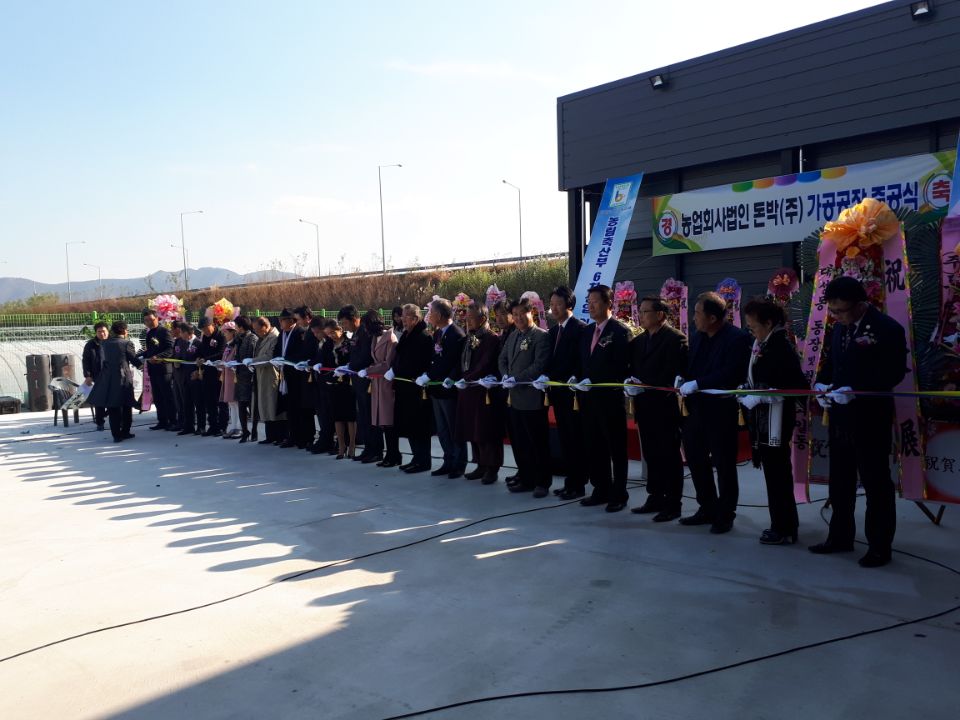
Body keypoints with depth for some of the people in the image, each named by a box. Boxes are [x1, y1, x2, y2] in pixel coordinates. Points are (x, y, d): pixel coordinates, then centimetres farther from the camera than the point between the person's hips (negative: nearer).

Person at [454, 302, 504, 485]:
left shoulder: (492, 339, -12)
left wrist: (467, 379, -20)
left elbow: (485, 365, -19)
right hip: (469, 391, 8)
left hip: (485, 392, -8)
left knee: (487, 432, -1)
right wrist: (453, 378, 4)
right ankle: (481, 465, 23)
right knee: (473, 431, 12)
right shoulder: (469, 339, 13)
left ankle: (492, 468, 10)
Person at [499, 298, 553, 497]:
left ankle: (542, 482, 13)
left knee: (538, 443, 2)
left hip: (532, 398, -7)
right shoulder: (513, 336, 15)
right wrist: (506, 376, -1)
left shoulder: (541, 336, -9)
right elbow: (503, 358, 19)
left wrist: (516, 379, -17)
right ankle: (526, 479, 24)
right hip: (514, 398, 8)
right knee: (519, 443, 12)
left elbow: (539, 365, -18)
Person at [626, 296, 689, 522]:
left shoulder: (676, 338, -9)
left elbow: (675, 372, -17)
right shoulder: (637, 341, 15)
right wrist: (630, 382, -7)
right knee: (651, 455, 12)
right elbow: (632, 368, 15)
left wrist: (646, 386, -20)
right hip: (644, 406, 7)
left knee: (669, 456, 1)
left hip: (665, 406, -7)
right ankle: (655, 498, 21)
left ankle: (673, 504, 8)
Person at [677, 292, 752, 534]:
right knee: (696, 459, 13)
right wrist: (683, 379, -4)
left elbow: (731, 374, -22)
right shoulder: (697, 337, 10)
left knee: (724, 464, 4)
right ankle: (707, 509, 28)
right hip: (696, 408, 7)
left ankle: (725, 516, 18)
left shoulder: (738, 338, -13)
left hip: (721, 409, -7)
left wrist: (696, 384, -23)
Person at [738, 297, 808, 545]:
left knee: (776, 471, 0)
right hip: (763, 419, 8)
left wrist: (760, 397, -21)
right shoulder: (761, 345, 10)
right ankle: (784, 524, 27)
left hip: (775, 419, -8)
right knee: (776, 470, 15)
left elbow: (797, 385, -20)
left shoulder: (782, 346, -16)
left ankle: (784, 529, 12)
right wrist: (746, 391, 1)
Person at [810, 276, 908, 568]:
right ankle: (840, 537, 29)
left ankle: (880, 546, 16)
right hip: (840, 418, 8)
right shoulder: (839, 328, 10)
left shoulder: (887, 329, -13)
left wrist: (855, 390, -27)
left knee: (876, 483, 4)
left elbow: (894, 372, -19)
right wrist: (821, 384, -5)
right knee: (840, 481, 16)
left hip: (871, 420, -7)